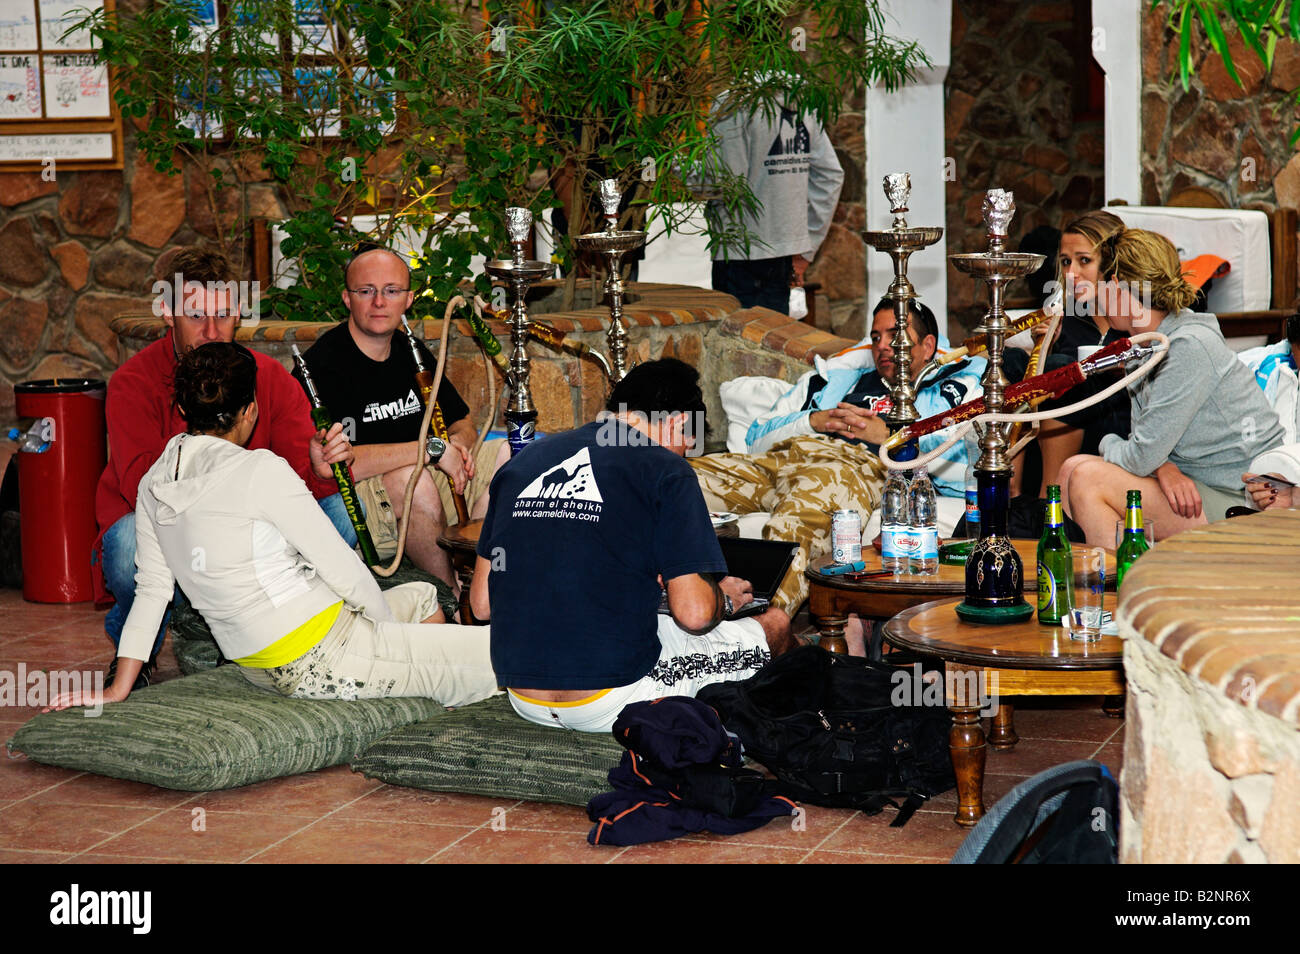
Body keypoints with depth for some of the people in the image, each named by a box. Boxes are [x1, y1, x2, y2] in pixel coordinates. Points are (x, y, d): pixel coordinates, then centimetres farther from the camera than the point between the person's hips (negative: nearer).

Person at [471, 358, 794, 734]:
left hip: (525, 700, 7)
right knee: (775, 625, 17)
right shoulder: (665, 470, -7)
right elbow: (694, 613, -13)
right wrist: (724, 597, 12)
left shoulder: (522, 461, 10)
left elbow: (481, 604, 12)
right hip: (612, 700, -7)